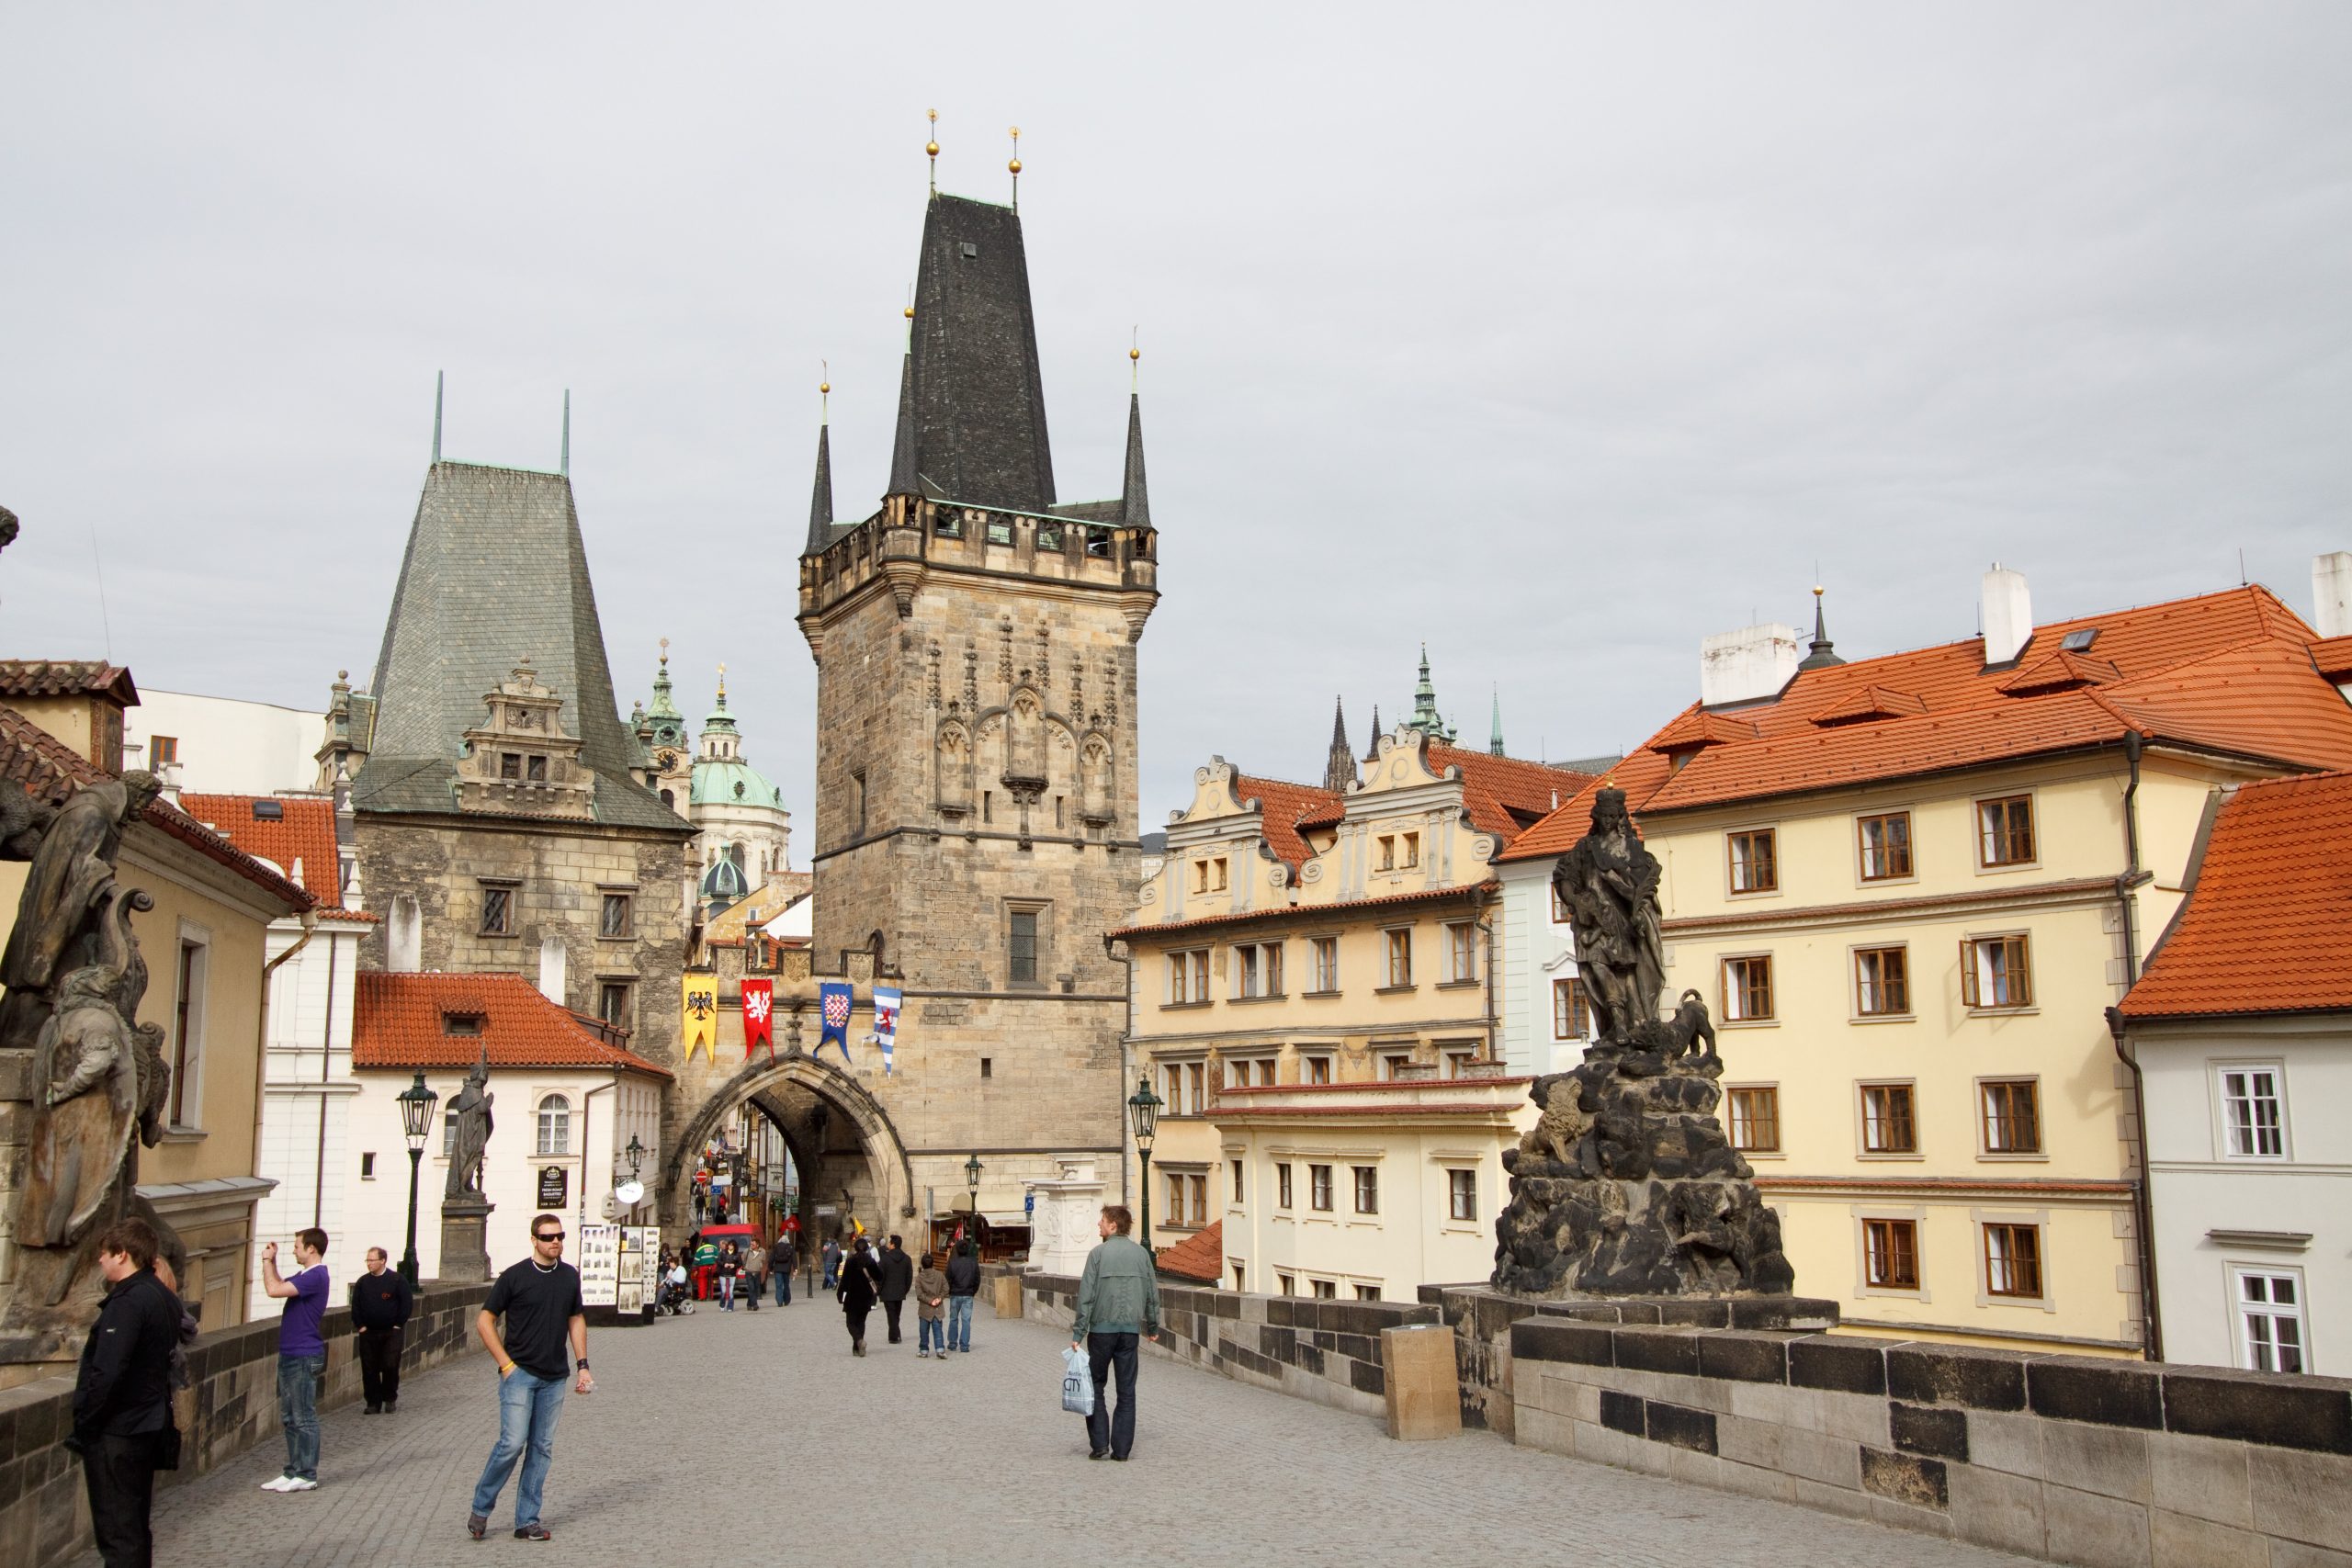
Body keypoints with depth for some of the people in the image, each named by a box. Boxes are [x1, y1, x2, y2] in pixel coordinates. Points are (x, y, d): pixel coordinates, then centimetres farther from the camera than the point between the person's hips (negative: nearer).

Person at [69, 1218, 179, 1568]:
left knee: (116, 1532, -3)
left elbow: (107, 1373, -24)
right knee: (136, 1524, 18)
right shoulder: (165, 1298, 10)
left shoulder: (127, 1302, -20)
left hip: (116, 1433, -9)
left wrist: (83, 1425, -14)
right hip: (148, 1427, 9)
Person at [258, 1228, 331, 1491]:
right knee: (289, 1418, 14)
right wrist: (271, 1261, 12)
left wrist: (267, 1260, -12)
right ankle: (294, 1472, 21)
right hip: (291, 1354, 10)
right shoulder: (305, 1275, 14)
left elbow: (274, 1290, -25)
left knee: (304, 1418, -3)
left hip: (303, 1357, -10)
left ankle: (306, 1475, 3)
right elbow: (279, 1287, 23)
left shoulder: (315, 1277, -19)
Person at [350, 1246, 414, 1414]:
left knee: (390, 1366, -5)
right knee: (369, 1369, 3)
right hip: (368, 1333, 3)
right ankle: (373, 1402, 12)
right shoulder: (362, 1282, 5)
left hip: (391, 1332, -3)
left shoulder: (397, 1280, -6)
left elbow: (407, 1303, -5)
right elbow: (355, 1305, 10)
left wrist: (398, 1324, -7)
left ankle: (390, 1399, 13)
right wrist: (360, 1325, 2)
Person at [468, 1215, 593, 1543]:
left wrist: (582, 1365, 10)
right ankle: (480, 1509, 9)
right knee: (513, 1443, -11)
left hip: (554, 1378, 5)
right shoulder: (515, 1276, -6)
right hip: (519, 1373, -5)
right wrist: (505, 1364, -9)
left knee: (542, 1449, 6)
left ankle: (527, 1520, 13)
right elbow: (484, 1320, -3)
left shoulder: (570, 1276, 8)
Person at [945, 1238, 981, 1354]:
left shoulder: (952, 1262, -8)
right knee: (966, 1320, 1)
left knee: (953, 1319, 13)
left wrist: (949, 1292, 10)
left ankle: (952, 1343, 18)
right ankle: (964, 1345, -3)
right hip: (968, 1295, 1)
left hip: (955, 1295, -1)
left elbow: (948, 1279, -5)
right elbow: (977, 1279, 2)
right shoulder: (973, 1262, -3)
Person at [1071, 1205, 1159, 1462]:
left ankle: (1099, 1444, 3)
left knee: (1096, 1387, 10)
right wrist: (1153, 1326, 19)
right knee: (1126, 1391, 7)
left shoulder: (1098, 1253, -7)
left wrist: (1078, 1333, -7)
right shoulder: (1141, 1253, 4)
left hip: (1101, 1328, -3)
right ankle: (1121, 1448, 6)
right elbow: (1152, 1294, 7)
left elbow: (1086, 1296, -9)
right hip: (1131, 1329, 3)